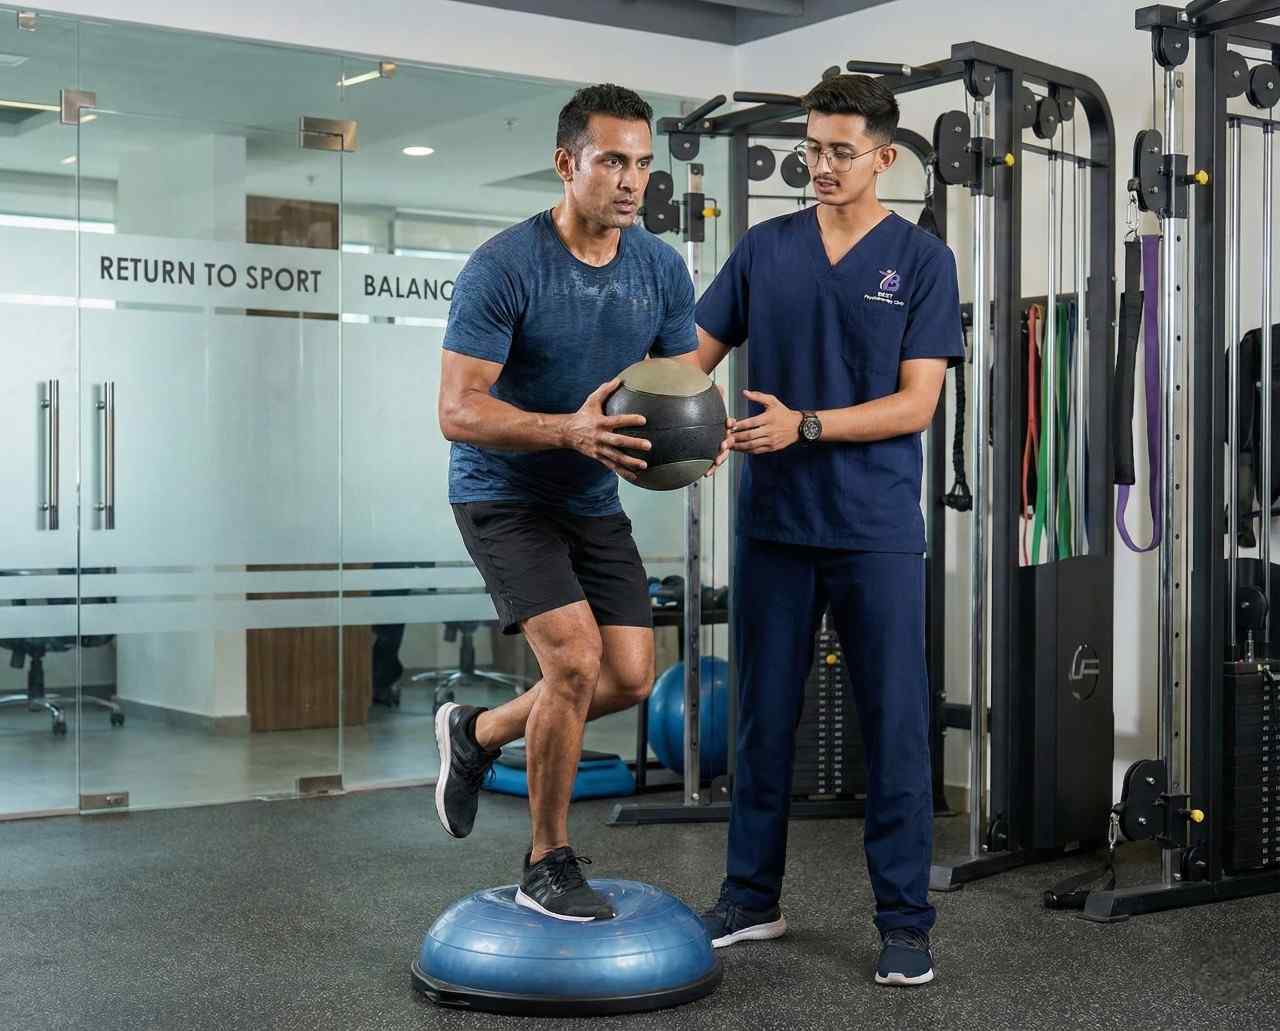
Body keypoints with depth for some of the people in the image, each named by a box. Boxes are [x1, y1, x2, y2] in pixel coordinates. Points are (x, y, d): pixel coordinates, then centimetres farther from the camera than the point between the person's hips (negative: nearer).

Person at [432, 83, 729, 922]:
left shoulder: (662, 270, -3)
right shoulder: (505, 268, -21)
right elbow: (459, 411, -24)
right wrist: (568, 429, -40)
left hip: (594, 500, 6)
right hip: (505, 496, -6)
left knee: (631, 676, 2)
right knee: (577, 658, -20)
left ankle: (477, 733, 29)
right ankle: (548, 866, -1)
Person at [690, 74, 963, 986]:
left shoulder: (921, 259, -2)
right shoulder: (765, 250, 7)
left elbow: (916, 403, -9)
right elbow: (695, 352, 6)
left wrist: (803, 424, -21)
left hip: (876, 530, -3)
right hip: (774, 523, 3)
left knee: (894, 723, 1)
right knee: (765, 715, 11)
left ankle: (905, 920, 11)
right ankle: (752, 898, 24)